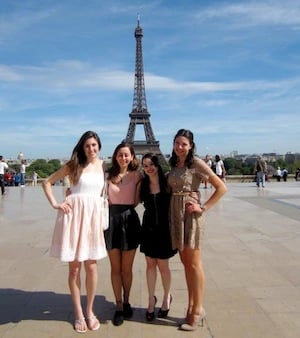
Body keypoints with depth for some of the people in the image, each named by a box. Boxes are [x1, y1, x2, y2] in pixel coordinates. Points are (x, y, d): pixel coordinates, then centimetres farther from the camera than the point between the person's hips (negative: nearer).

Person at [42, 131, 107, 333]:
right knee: (74, 267, 5)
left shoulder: (103, 165, 9)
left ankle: (90, 311, 23)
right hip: (74, 214, -2)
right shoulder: (74, 165, 2)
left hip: (94, 216, 2)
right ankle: (78, 314, 20)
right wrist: (55, 204, -3)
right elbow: (47, 182, 6)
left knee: (91, 266, 4)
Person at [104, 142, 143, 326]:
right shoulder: (109, 175, 4)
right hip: (112, 218, 1)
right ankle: (119, 305, 23)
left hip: (130, 219, -1)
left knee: (127, 268, 10)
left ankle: (127, 301, 32)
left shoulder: (137, 175, 1)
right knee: (115, 268, 9)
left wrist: (141, 183, -6)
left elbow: (136, 201, -1)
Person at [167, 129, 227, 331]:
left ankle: (197, 310, 15)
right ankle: (193, 307, 25)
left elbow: (222, 187, -11)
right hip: (175, 214, 7)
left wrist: (204, 207, -13)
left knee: (194, 263, 1)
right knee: (185, 262, 12)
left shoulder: (196, 163, -9)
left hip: (191, 214, -6)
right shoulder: (173, 164, 10)